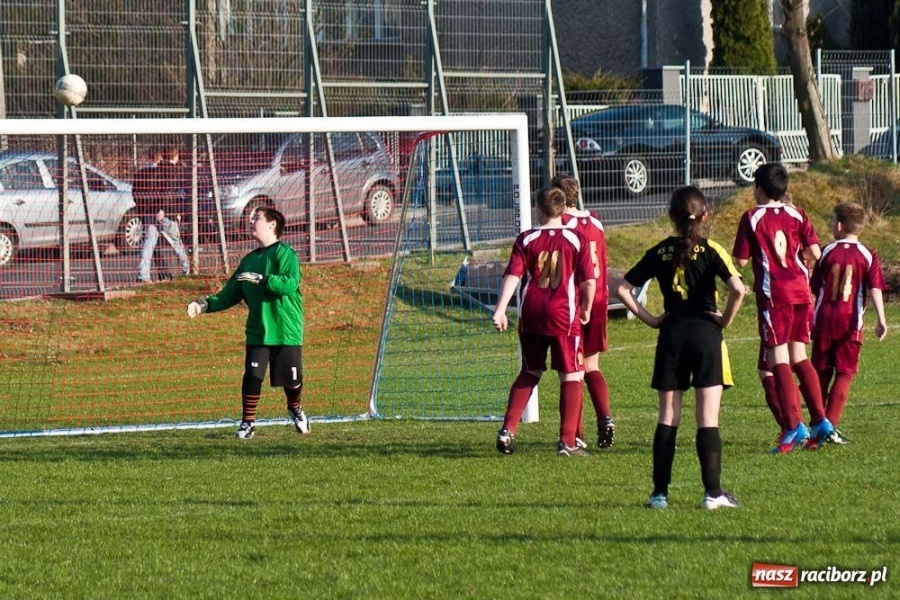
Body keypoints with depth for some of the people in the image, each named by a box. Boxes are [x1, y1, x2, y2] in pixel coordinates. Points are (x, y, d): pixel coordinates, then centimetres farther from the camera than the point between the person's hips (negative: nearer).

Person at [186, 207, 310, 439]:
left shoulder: (284, 254, -7)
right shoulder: (249, 260, 14)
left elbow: (290, 283, -24)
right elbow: (229, 295, 16)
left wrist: (261, 279, -31)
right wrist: (206, 304, 2)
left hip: (287, 331, -4)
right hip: (257, 331, 5)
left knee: (291, 381, 4)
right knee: (252, 376, -11)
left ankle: (295, 410, 34)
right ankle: (247, 422, 2)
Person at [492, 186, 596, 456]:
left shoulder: (526, 239, 3)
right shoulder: (575, 239, -1)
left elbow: (512, 275, -6)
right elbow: (589, 281, -4)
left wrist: (500, 310, -10)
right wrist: (586, 310, 11)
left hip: (531, 315, 3)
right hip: (564, 314, -3)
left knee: (530, 373, 19)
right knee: (571, 377, 3)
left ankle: (508, 430, 10)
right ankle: (567, 442, -3)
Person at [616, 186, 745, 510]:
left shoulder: (659, 253, 6)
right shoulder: (710, 251, -5)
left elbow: (622, 290, 6)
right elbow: (738, 289, -18)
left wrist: (650, 319, 8)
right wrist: (726, 320, -3)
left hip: (671, 337, 3)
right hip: (705, 333, -3)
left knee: (667, 418, 7)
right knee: (708, 419, -2)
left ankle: (660, 492, 5)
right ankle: (713, 492, -6)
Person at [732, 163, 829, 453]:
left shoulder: (752, 218, -3)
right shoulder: (797, 215, 7)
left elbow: (741, 260, -6)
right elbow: (814, 252, 0)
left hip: (774, 295, -5)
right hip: (801, 291, 5)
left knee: (778, 360, -5)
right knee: (799, 357, 14)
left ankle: (794, 426, -13)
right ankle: (820, 420, 9)